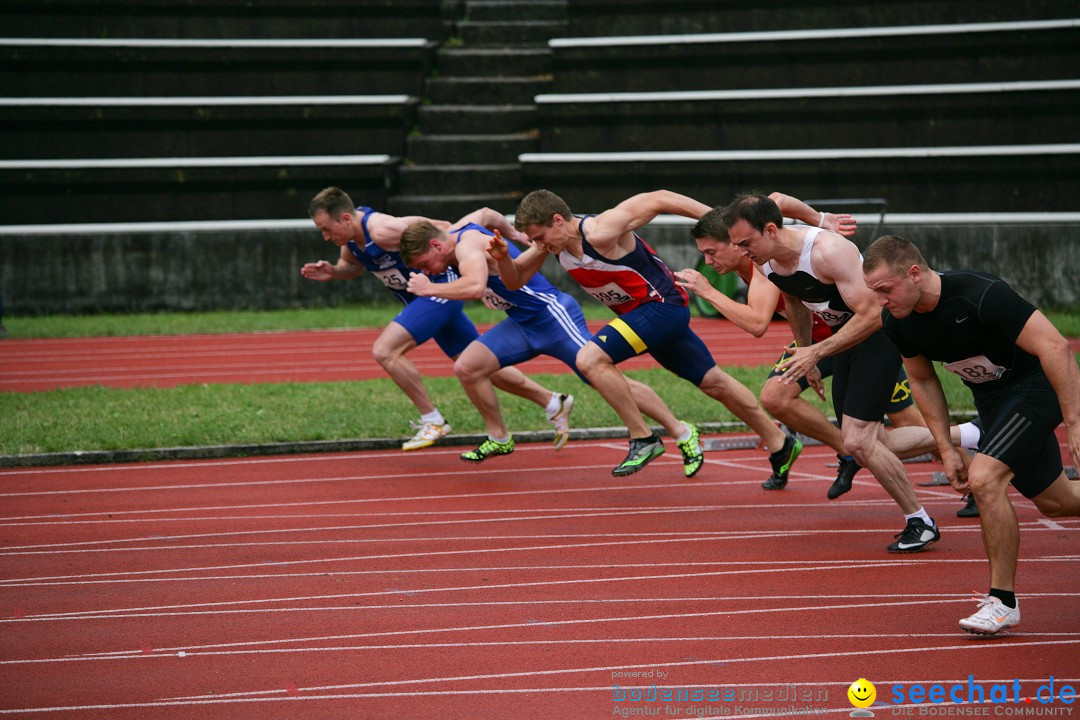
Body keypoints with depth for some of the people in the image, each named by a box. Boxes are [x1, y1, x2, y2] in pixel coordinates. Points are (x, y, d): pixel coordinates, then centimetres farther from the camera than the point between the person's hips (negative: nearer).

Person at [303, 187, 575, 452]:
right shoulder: (351, 234, -1)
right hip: (426, 297, 9)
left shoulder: (382, 231, -28)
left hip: (440, 291, -9)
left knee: (384, 351, -18)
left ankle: (433, 421, -8)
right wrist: (331, 272, -2)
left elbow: (442, 230, -21)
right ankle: (553, 404, 25)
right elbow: (352, 266, 21)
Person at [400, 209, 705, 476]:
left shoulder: (467, 244, -23)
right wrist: (514, 234, 42)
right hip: (522, 323, 9)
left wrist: (430, 289, -32)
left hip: (552, 315, -9)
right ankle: (499, 439, 13)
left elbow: (475, 287, -43)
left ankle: (683, 433, 2)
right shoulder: (459, 228, 6)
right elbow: (486, 213, 28)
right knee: (466, 368, -4)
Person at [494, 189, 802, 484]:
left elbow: (658, 199, -24)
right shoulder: (552, 241, -3)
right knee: (713, 382, 18)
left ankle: (643, 439, -12)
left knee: (590, 359, -22)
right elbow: (515, 279, 7)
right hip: (640, 313, 9)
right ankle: (781, 445, 30)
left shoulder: (598, 232, -28)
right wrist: (501, 256, -15)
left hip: (663, 304, -9)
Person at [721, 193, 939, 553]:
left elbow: (871, 316, -33)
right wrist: (806, 355, 21)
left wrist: (817, 352, -33)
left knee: (858, 441, -16)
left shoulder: (828, 251, -34)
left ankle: (920, 522, 0)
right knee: (862, 442, 15)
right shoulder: (764, 262, -9)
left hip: (880, 330, -9)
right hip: (845, 329, 9)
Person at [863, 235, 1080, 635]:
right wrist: (946, 450, 4)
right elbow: (923, 380, 7)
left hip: (1035, 387, -8)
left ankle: (1003, 601, -10)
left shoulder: (981, 296, -33)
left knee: (984, 478, -23)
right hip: (990, 399, 8)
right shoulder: (897, 321, -11)